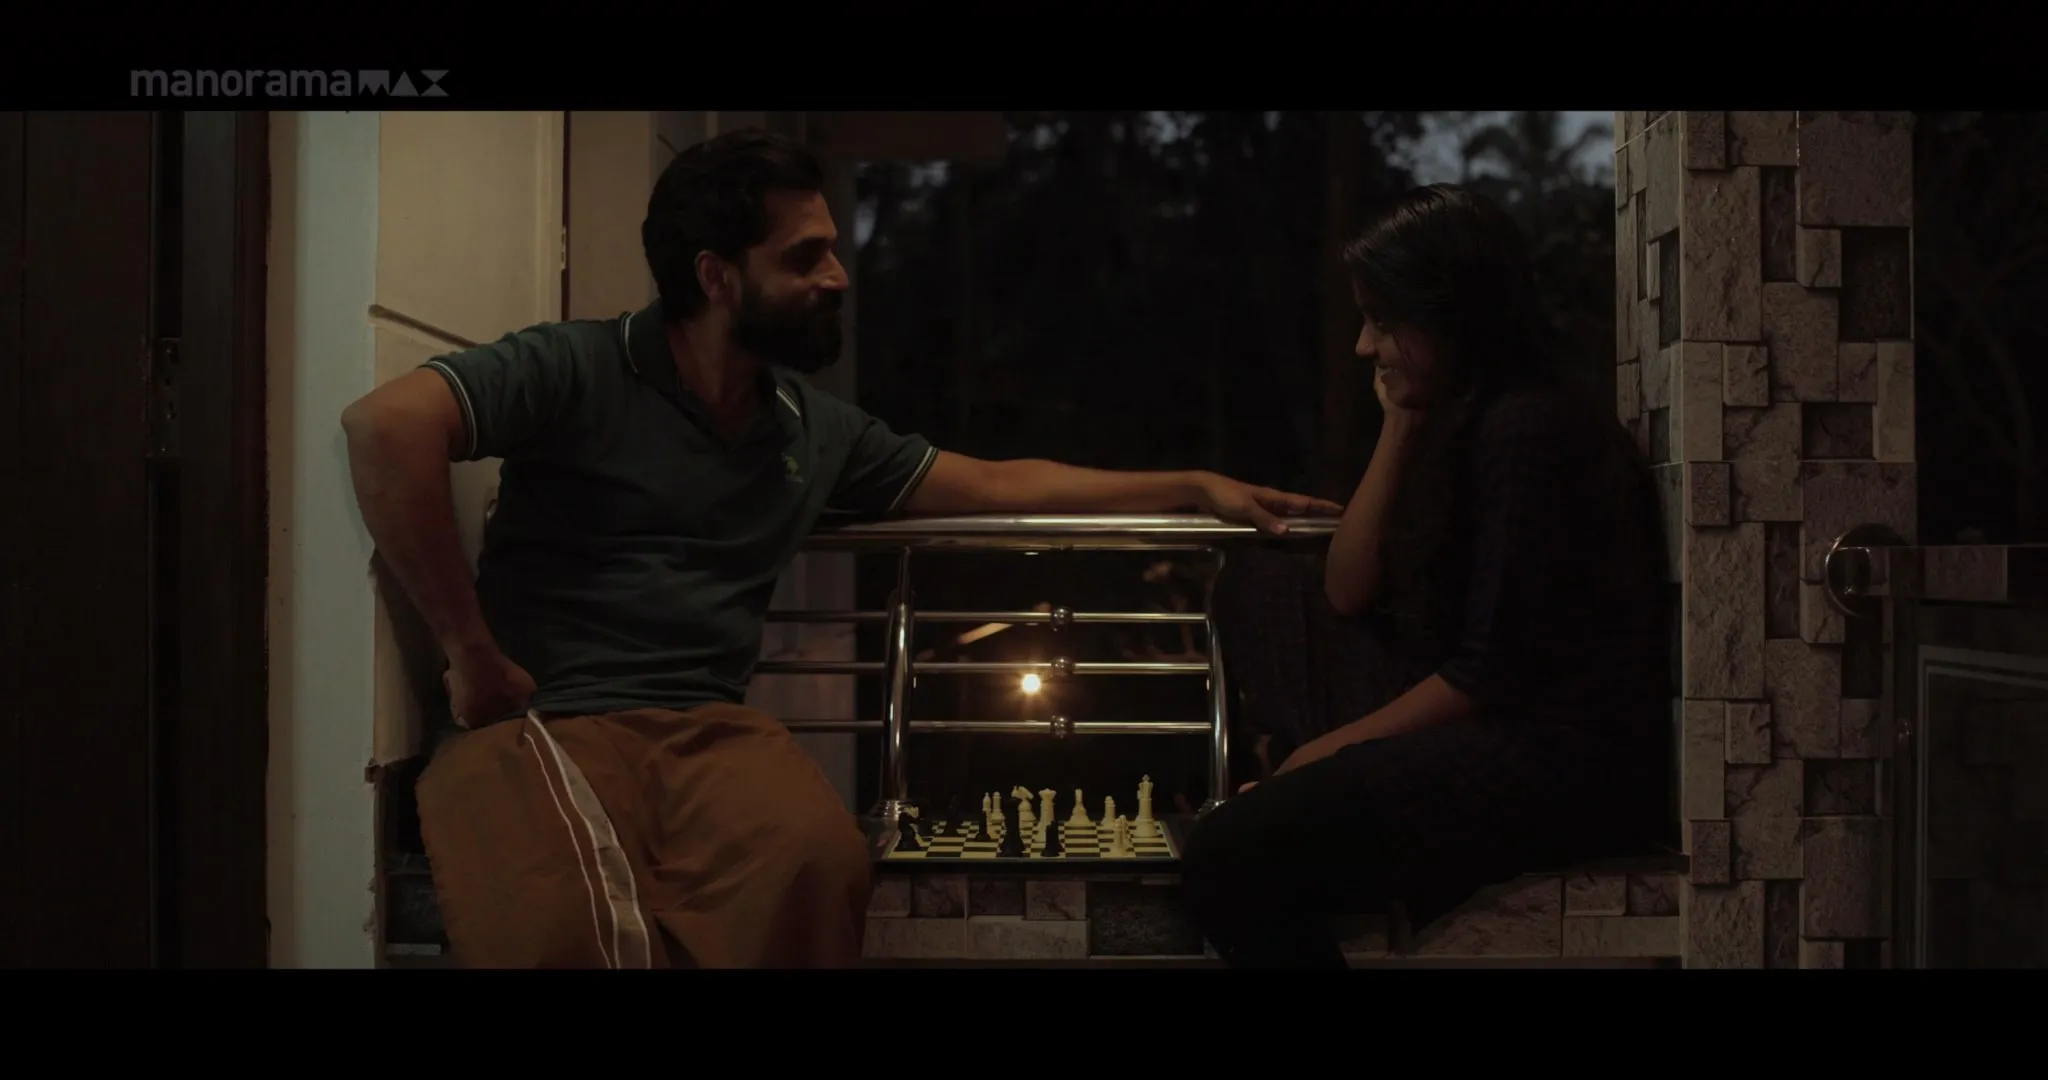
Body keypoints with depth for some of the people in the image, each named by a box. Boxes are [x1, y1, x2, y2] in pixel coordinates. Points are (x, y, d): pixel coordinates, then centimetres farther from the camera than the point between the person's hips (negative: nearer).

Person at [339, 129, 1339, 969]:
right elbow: (388, 424, -16)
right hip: (537, 722, -4)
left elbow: (995, 486, 28)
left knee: (818, 864, -33)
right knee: (574, 925, -40)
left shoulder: (817, 428, 19)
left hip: (705, 727, 5)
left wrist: (1195, 488, 28)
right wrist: (469, 650, -15)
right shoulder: (578, 369, -2)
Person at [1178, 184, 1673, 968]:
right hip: (1475, 714, 10)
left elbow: (1491, 673, -18)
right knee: (1260, 586, 17)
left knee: (1226, 858, -23)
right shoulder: (1456, 416, 13)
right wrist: (1399, 426, 5)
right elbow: (1347, 594, 10)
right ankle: (1304, 784, 2)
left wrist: (1331, 745, -9)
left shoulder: (1527, 426, -16)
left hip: (1561, 760, -10)